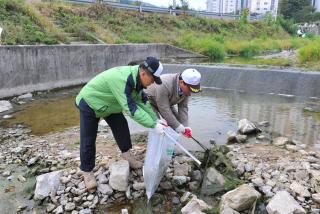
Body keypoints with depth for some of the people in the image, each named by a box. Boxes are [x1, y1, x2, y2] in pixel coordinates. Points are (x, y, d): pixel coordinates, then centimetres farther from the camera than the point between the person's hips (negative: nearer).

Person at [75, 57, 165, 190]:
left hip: (108, 104, 8)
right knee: (88, 140, -2)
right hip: (89, 103, -8)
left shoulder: (135, 79, -10)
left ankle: (127, 155, 22)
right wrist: (153, 125, -35)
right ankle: (86, 171, 15)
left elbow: (143, 101, -3)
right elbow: (131, 109, -41)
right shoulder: (123, 80, -40)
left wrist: (156, 119, -9)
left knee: (121, 126, 6)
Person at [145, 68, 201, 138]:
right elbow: (164, 110, -37)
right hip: (149, 100, -7)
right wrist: (178, 127, -32)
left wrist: (185, 127, -23)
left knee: (176, 120, 0)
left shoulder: (185, 88, -19)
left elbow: (183, 107, -15)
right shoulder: (164, 85, -42)